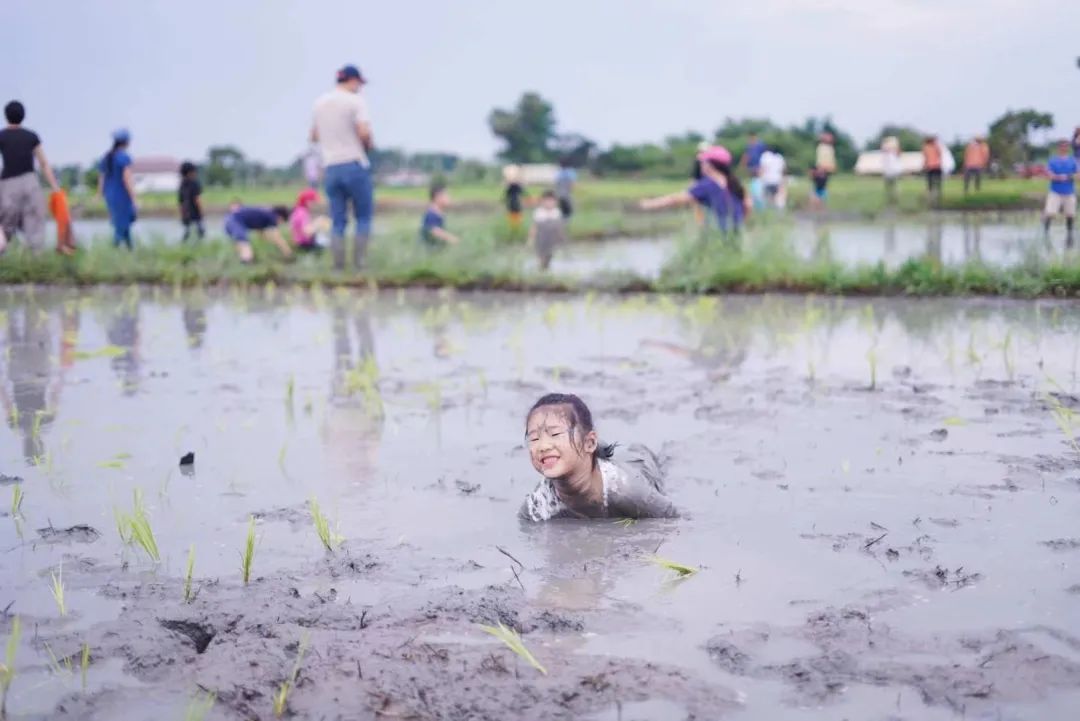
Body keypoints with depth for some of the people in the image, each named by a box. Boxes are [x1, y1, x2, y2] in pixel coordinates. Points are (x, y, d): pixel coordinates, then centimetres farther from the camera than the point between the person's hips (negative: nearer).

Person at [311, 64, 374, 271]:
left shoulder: (320, 103, 12)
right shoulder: (355, 101, -6)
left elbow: (314, 136, 19)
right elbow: (364, 132, -17)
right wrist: (369, 145, 2)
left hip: (330, 168, 5)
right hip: (355, 164, -5)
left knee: (338, 221, 7)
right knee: (363, 217, 6)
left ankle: (339, 266, 1)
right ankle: (358, 262, -2)